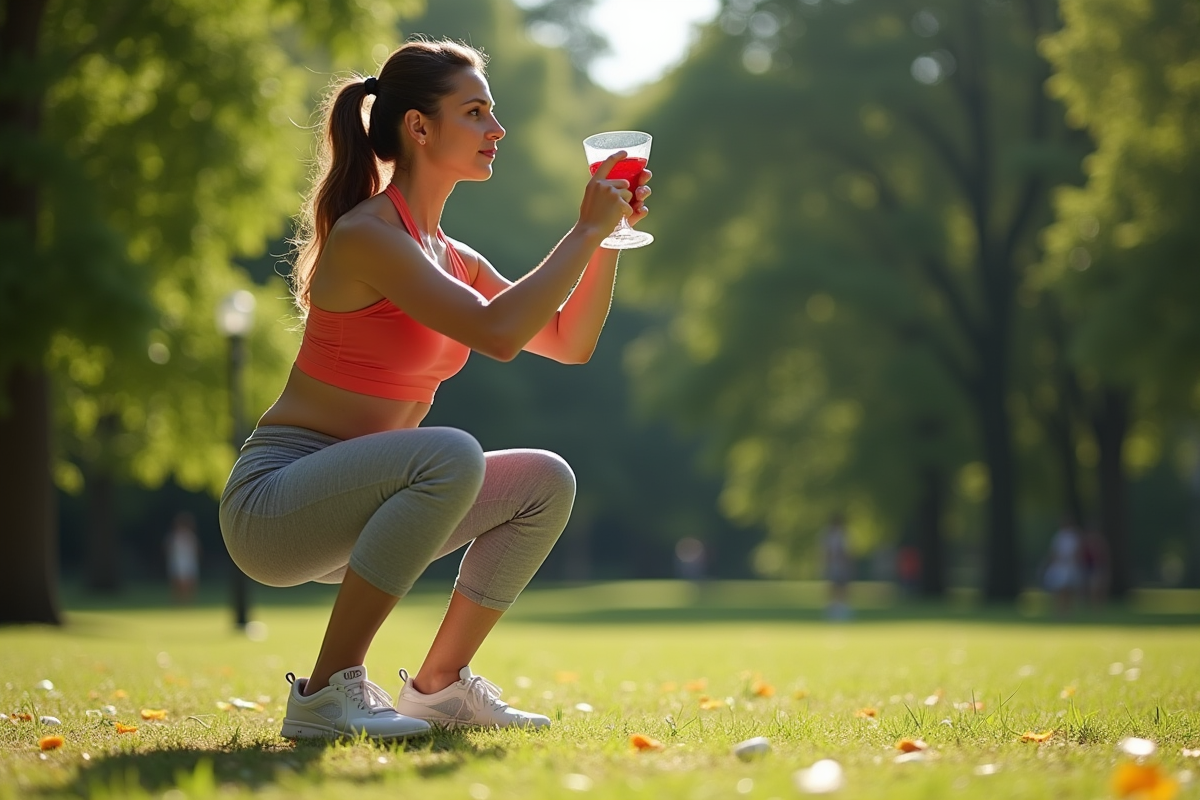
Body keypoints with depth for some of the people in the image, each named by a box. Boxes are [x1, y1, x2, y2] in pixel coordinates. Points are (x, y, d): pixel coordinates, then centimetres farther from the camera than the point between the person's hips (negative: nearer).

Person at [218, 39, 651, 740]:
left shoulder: (450, 256, 12)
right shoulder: (364, 233, -16)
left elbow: (570, 342, 18)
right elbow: (498, 333, -26)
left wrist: (607, 235, 7)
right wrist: (586, 233, -17)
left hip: (349, 509, 9)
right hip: (273, 498, -9)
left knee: (548, 483, 4)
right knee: (452, 455, -32)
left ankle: (439, 684, 10)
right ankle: (326, 693, -24)